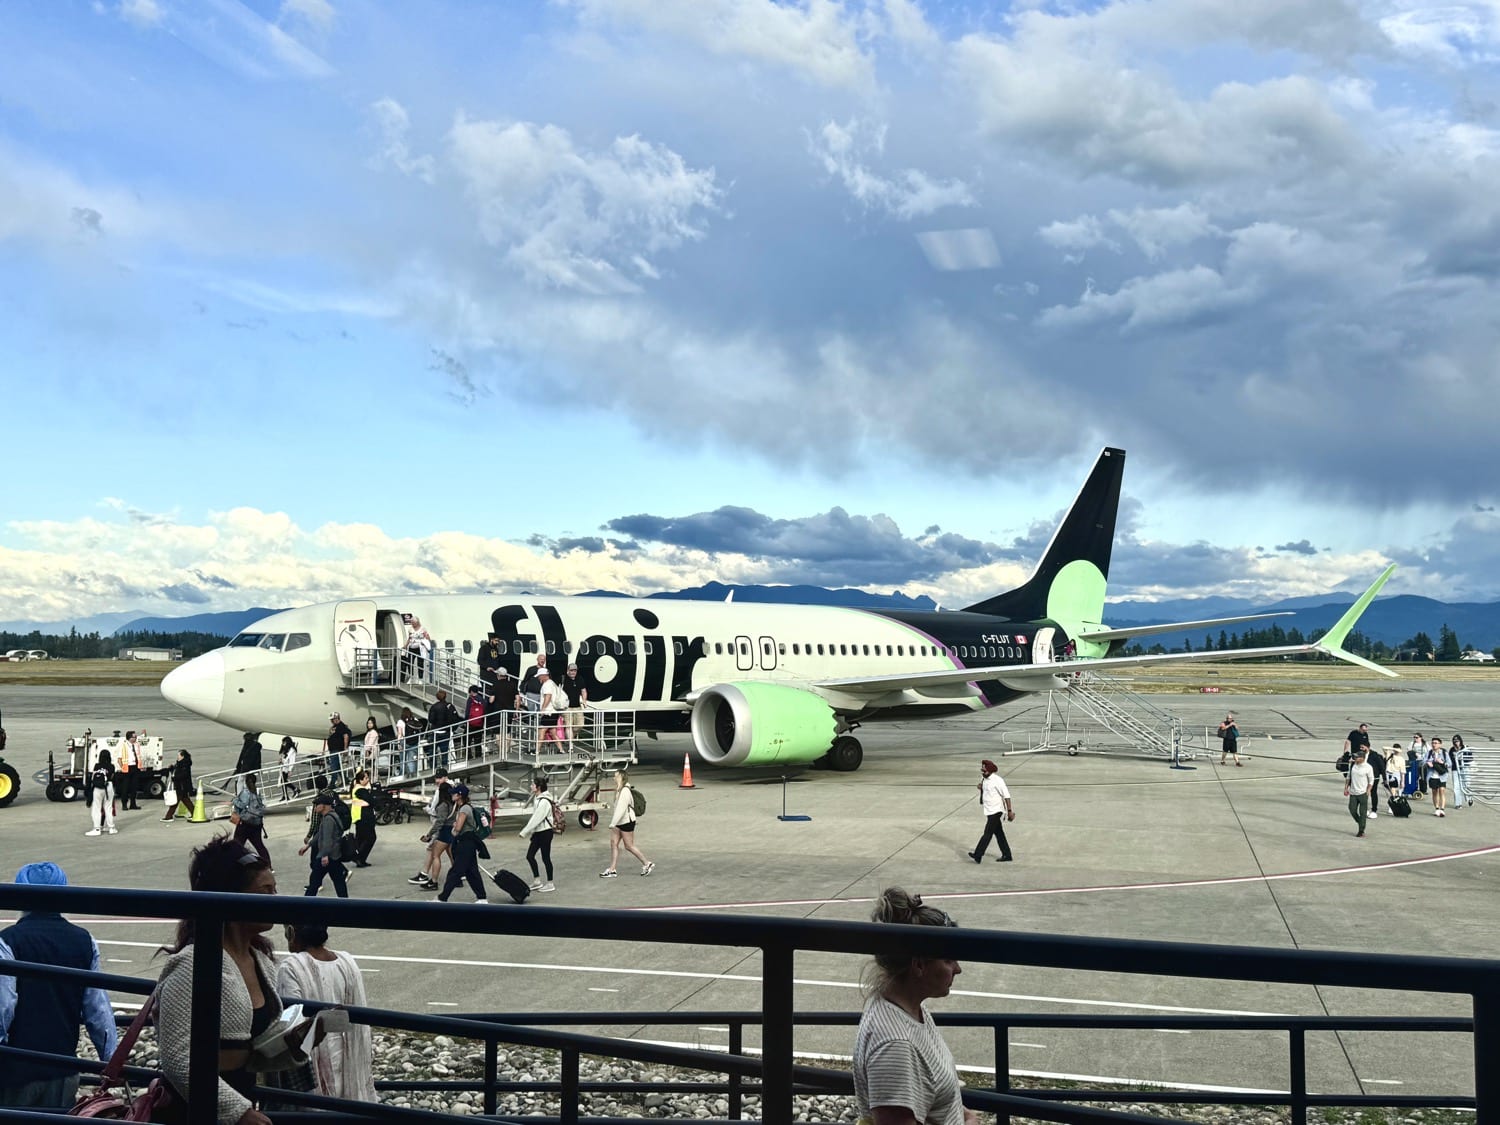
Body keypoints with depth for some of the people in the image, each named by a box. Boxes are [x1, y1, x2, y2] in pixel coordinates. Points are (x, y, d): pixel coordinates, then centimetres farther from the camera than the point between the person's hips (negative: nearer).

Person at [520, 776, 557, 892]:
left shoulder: (544, 802, -22)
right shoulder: (537, 798, 7)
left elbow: (536, 819, -23)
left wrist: (524, 833, -18)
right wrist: (529, 833, 11)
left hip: (545, 832, -9)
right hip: (538, 832, 9)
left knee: (545, 858, 1)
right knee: (530, 856, 11)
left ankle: (550, 884, 14)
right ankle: (537, 881, 22)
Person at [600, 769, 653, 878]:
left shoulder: (625, 791, -21)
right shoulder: (620, 790, 10)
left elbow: (621, 809, -26)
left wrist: (613, 823, -28)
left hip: (626, 821, -10)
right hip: (619, 822, 10)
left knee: (629, 846, 0)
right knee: (614, 843, 6)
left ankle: (647, 864, 12)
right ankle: (612, 870, 9)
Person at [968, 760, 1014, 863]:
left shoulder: (997, 780, -17)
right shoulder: (983, 779, 8)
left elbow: (1006, 795, -16)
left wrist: (1010, 811, -18)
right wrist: (980, 788, 0)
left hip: (996, 811, -9)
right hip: (989, 811, 9)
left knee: (988, 833, -8)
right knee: (999, 834, 13)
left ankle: (978, 855, -8)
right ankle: (1007, 855, 20)